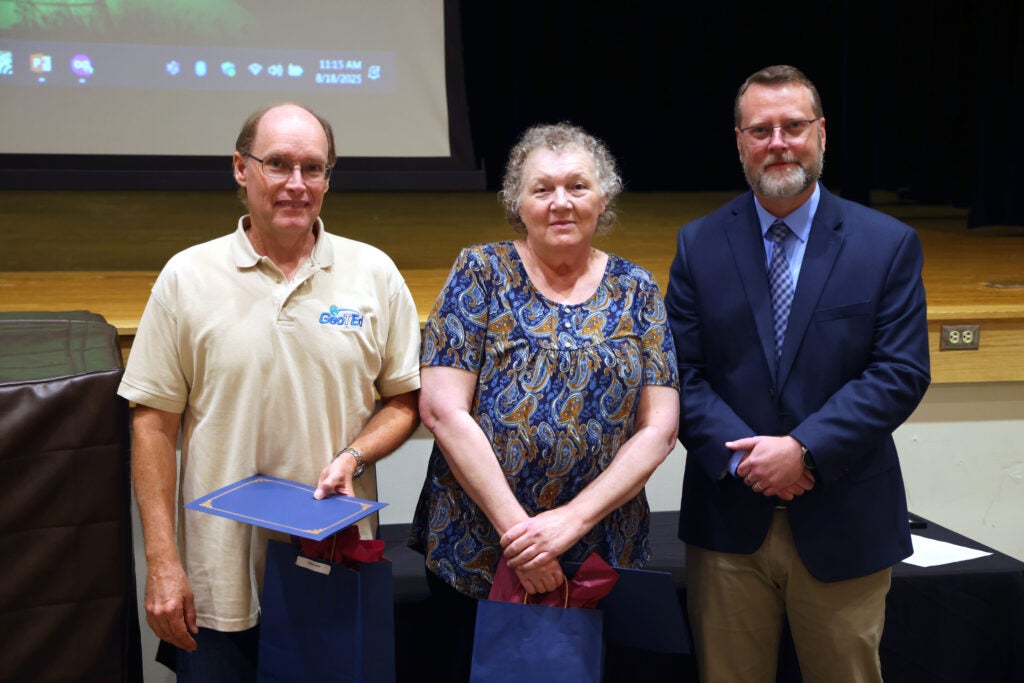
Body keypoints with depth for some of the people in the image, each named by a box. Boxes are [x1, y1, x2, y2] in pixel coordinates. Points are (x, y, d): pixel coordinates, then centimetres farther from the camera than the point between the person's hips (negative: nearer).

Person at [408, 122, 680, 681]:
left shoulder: (635, 292, 4)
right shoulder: (481, 273, -2)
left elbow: (659, 427, -2)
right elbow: (442, 409, -10)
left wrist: (573, 520, -14)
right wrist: (516, 528, -15)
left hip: (600, 556, 2)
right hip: (475, 552, -1)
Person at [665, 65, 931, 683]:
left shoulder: (888, 245, -1)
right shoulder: (700, 245, 3)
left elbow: (902, 373, -8)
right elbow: (679, 372, -2)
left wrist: (804, 448, -18)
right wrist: (743, 456, -16)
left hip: (843, 525, -1)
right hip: (730, 516, 1)